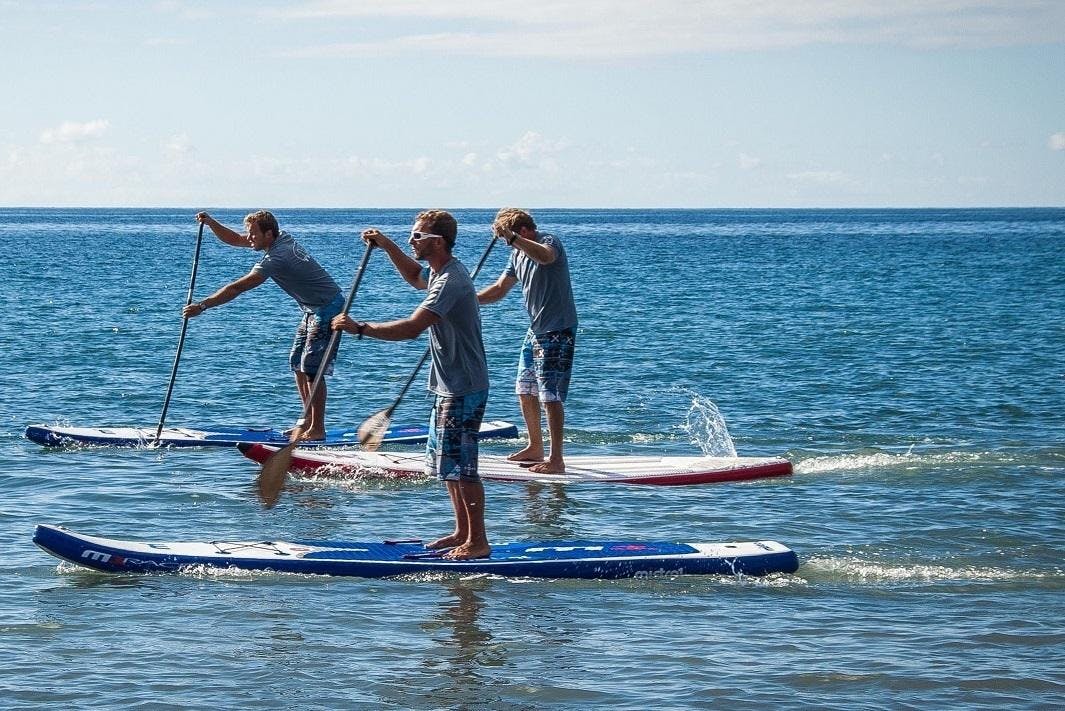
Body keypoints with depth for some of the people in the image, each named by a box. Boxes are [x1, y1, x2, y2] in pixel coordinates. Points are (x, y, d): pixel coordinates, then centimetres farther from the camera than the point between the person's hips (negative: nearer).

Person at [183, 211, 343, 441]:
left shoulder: (277, 258, -26)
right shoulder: (281, 239, 2)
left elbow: (236, 289, -29)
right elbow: (234, 240, 12)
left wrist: (202, 306, -27)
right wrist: (210, 222, -4)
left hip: (327, 311, -11)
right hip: (313, 310, 11)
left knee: (312, 369, -11)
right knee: (297, 364, 12)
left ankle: (317, 430, -8)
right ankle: (308, 421, 17)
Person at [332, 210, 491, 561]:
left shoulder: (450, 281, -23)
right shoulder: (441, 272, 10)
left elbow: (411, 328, -31)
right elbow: (415, 277, 35)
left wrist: (359, 328, -28)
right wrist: (387, 246, 22)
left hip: (463, 390, -11)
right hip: (450, 387, 11)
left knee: (459, 466, -7)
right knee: (445, 464, 16)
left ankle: (478, 542, -1)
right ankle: (462, 533, 24)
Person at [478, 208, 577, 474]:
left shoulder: (549, 242, -16)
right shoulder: (518, 254, 11)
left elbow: (545, 256, -42)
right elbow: (500, 288, 15)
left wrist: (512, 237, -49)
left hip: (558, 331, -10)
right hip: (536, 329, 10)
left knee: (550, 396, -11)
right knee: (525, 390, 17)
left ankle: (556, 460, -10)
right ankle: (535, 448, 30)